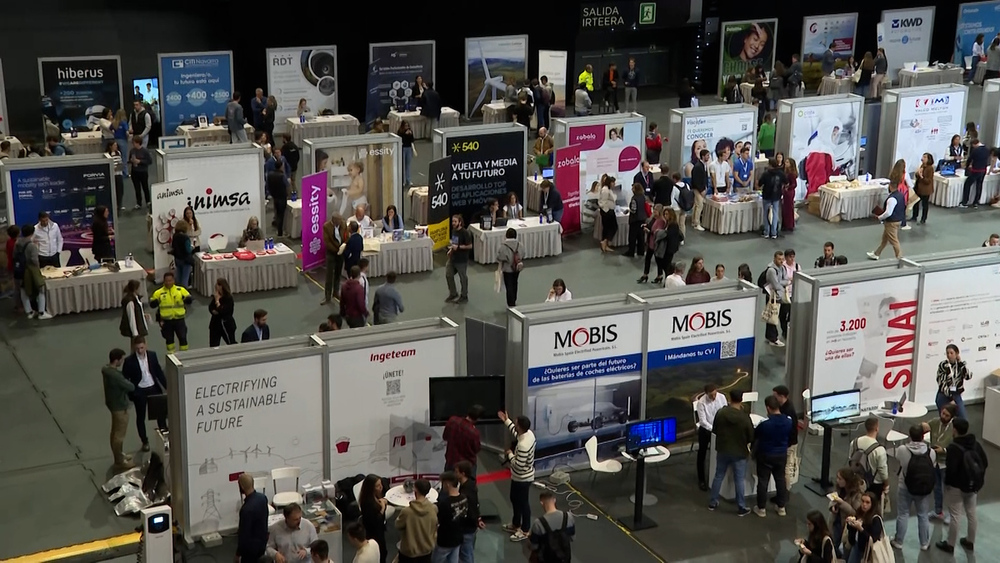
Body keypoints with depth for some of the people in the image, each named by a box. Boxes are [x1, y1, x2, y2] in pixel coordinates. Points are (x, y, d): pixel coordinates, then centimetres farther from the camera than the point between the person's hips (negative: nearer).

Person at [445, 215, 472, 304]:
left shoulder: (465, 233, -19)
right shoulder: (453, 230, 4)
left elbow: (470, 246, -19)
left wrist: (458, 247, -25)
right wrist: (451, 250, 4)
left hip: (461, 260, -8)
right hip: (452, 258, 8)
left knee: (463, 278, 7)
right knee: (448, 275, 13)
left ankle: (464, 297, 23)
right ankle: (453, 294, 30)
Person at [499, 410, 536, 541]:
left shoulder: (523, 445, -37)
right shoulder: (528, 433, -8)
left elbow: (518, 465, -32)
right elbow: (516, 434, 16)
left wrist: (510, 454, -17)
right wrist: (506, 421, 14)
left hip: (522, 478, -10)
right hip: (519, 476, 10)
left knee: (523, 503, 9)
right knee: (515, 499, 26)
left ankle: (525, 531, 26)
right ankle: (516, 525, 44)